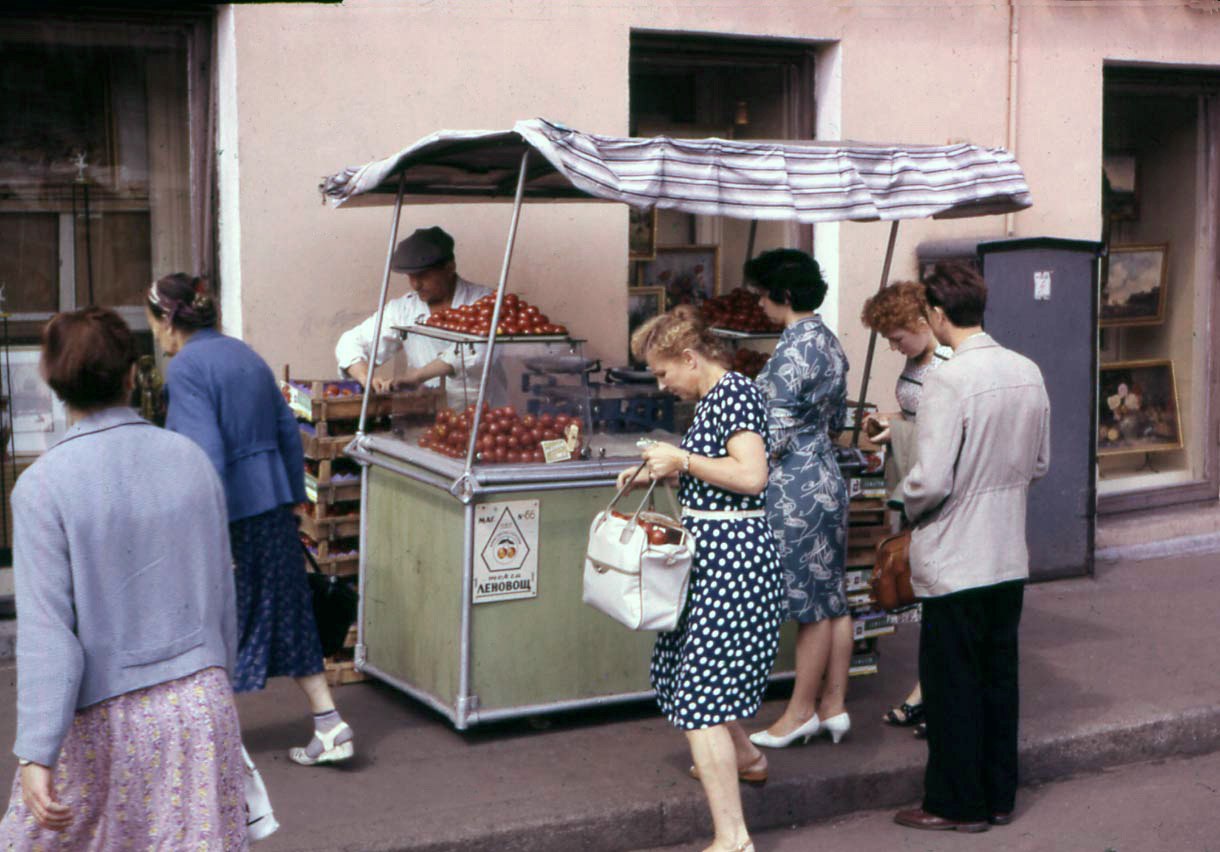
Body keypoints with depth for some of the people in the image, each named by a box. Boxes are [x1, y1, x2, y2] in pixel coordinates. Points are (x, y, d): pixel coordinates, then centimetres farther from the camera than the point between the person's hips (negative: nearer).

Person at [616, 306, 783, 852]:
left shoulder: (734, 393, -15)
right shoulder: (712, 398, 14)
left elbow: (751, 476, -26)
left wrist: (682, 459, -16)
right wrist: (660, 474, 11)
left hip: (730, 555, -11)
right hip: (713, 554, 11)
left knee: (700, 693, -12)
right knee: (685, 664, 26)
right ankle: (745, 758, 49)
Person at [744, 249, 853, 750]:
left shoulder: (793, 350, -19)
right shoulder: (829, 342, 10)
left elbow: (777, 434, -19)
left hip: (797, 487, -10)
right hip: (827, 478, 10)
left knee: (810, 604, 0)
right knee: (832, 598, 12)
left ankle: (802, 712, 12)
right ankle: (834, 705, 20)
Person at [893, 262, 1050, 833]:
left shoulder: (948, 382, -21)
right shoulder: (1028, 373, 3)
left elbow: (931, 481, -22)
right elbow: (1040, 463, 12)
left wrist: (910, 503, -2)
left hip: (954, 562, -7)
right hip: (1010, 557, 7)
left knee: (951, 682, 5)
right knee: (999, 675, 16)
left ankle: (957, 804, 15)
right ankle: (998, 796, 26)